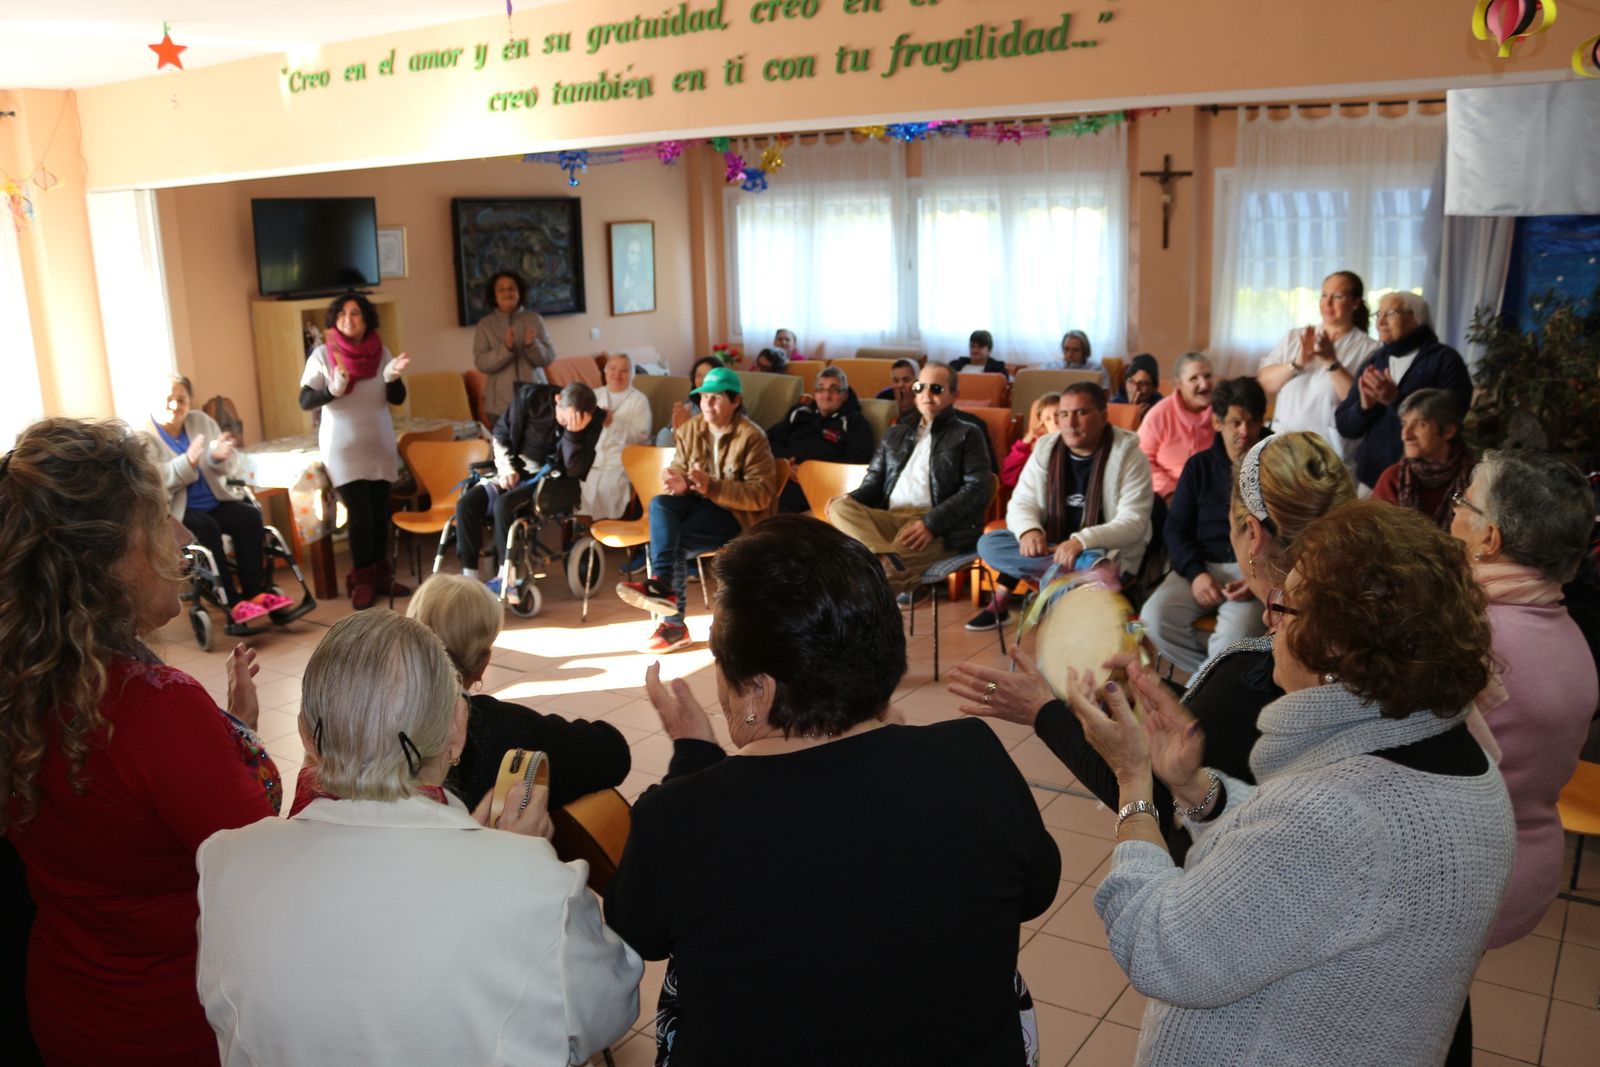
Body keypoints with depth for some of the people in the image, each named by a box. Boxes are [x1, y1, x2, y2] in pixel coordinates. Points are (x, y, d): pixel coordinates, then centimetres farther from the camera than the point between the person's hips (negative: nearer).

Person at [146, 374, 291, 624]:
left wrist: (220, 457, -19)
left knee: (250, 516, -20)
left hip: (215, 500, 5)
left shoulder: (202, 421, 9)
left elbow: (231, 466, 6)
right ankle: (233, 602, -29)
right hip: (174, 509, -5)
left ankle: (254, 591, -17)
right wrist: (187, 462, -31)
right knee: (206, 527, -33)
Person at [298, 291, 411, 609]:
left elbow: (398, 398, 2)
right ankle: (362, 581, 4)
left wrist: (392, 377, -18)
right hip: (343, 448, -3)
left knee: (380, 513, 6)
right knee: (360, 515, -8)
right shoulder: (323, 354, -6)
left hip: (380, 445, 3)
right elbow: (305, 401, -10)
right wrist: (333, 389, -28)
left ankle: (381, 575, 16)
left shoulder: (380, 351, 2)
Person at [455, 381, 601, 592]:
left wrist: (573, 433, -33)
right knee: (467, 503, -17)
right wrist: (506, 468, -9)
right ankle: (469, 576, -12)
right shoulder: (531, 397, -11)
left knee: (504, 504, -31)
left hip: (557, 483, -4)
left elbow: (575, 470, -21)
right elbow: (501, 434, 4)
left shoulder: (591, 422, -15)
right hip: (519, 473, 4)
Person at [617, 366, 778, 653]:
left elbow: (761, 495, -17)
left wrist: (711, 487, -29)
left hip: (737, 515, -6)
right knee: (660, 504, -26)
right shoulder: (690, 431, 7)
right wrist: (678, 482, -19)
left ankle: (674, 624, -21)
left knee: (674, 543, -27)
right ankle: (662, 584, -34)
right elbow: (679, 470, 8)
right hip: (700, 503, 6)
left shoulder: (752, 437, -12)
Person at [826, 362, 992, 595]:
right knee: (840, 507, -28)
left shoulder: (967, 434, 11)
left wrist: (931, 523, -19)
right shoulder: (895, 434, 29)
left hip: (940, 527, -6)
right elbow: (874, 482, 28)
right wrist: (849, 498, 0)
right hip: (889, 519, 6)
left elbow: (978, 488, -3)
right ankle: (889, 559, -48)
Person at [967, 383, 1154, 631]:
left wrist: (1082, 541, -36)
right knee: (988, 543, -13)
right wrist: (1029, 530, -26)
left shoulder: (1128, 455, -12)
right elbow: (1021, 503, -1)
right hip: (1052, 546, 5)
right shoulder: (1046, 449, 1)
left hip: (1108, 554, -5)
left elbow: (1133, 522, -20)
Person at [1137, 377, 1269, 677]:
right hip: (1202, 565, 3)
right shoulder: (1199, 466, 14)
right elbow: (1176, 528, 10)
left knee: (1236, 634, -34)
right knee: (1154, 618, -24)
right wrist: (1195, 573, -9)